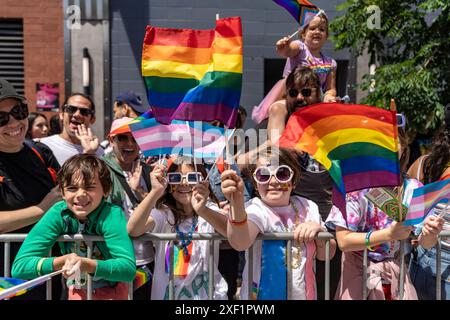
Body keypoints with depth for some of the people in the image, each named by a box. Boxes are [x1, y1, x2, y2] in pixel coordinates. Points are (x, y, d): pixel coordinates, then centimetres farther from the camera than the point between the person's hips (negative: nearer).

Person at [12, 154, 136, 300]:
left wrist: (88, 265, -45)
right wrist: (62, 261, -36)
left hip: (112, 292, -2)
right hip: (77, 292, 2)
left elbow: (129, 269, -33)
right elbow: (19, 267, -23)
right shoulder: (58, 214, -18)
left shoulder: (112, 215, -25)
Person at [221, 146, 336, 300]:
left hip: (305, 294, 4)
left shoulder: (308, 207, -3)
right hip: (263, 294, -4)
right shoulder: (256, 210, -19)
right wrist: (237, 204, -57)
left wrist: (318, 230, -17)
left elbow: (326, 255, 3)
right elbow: (240, 243, -40)